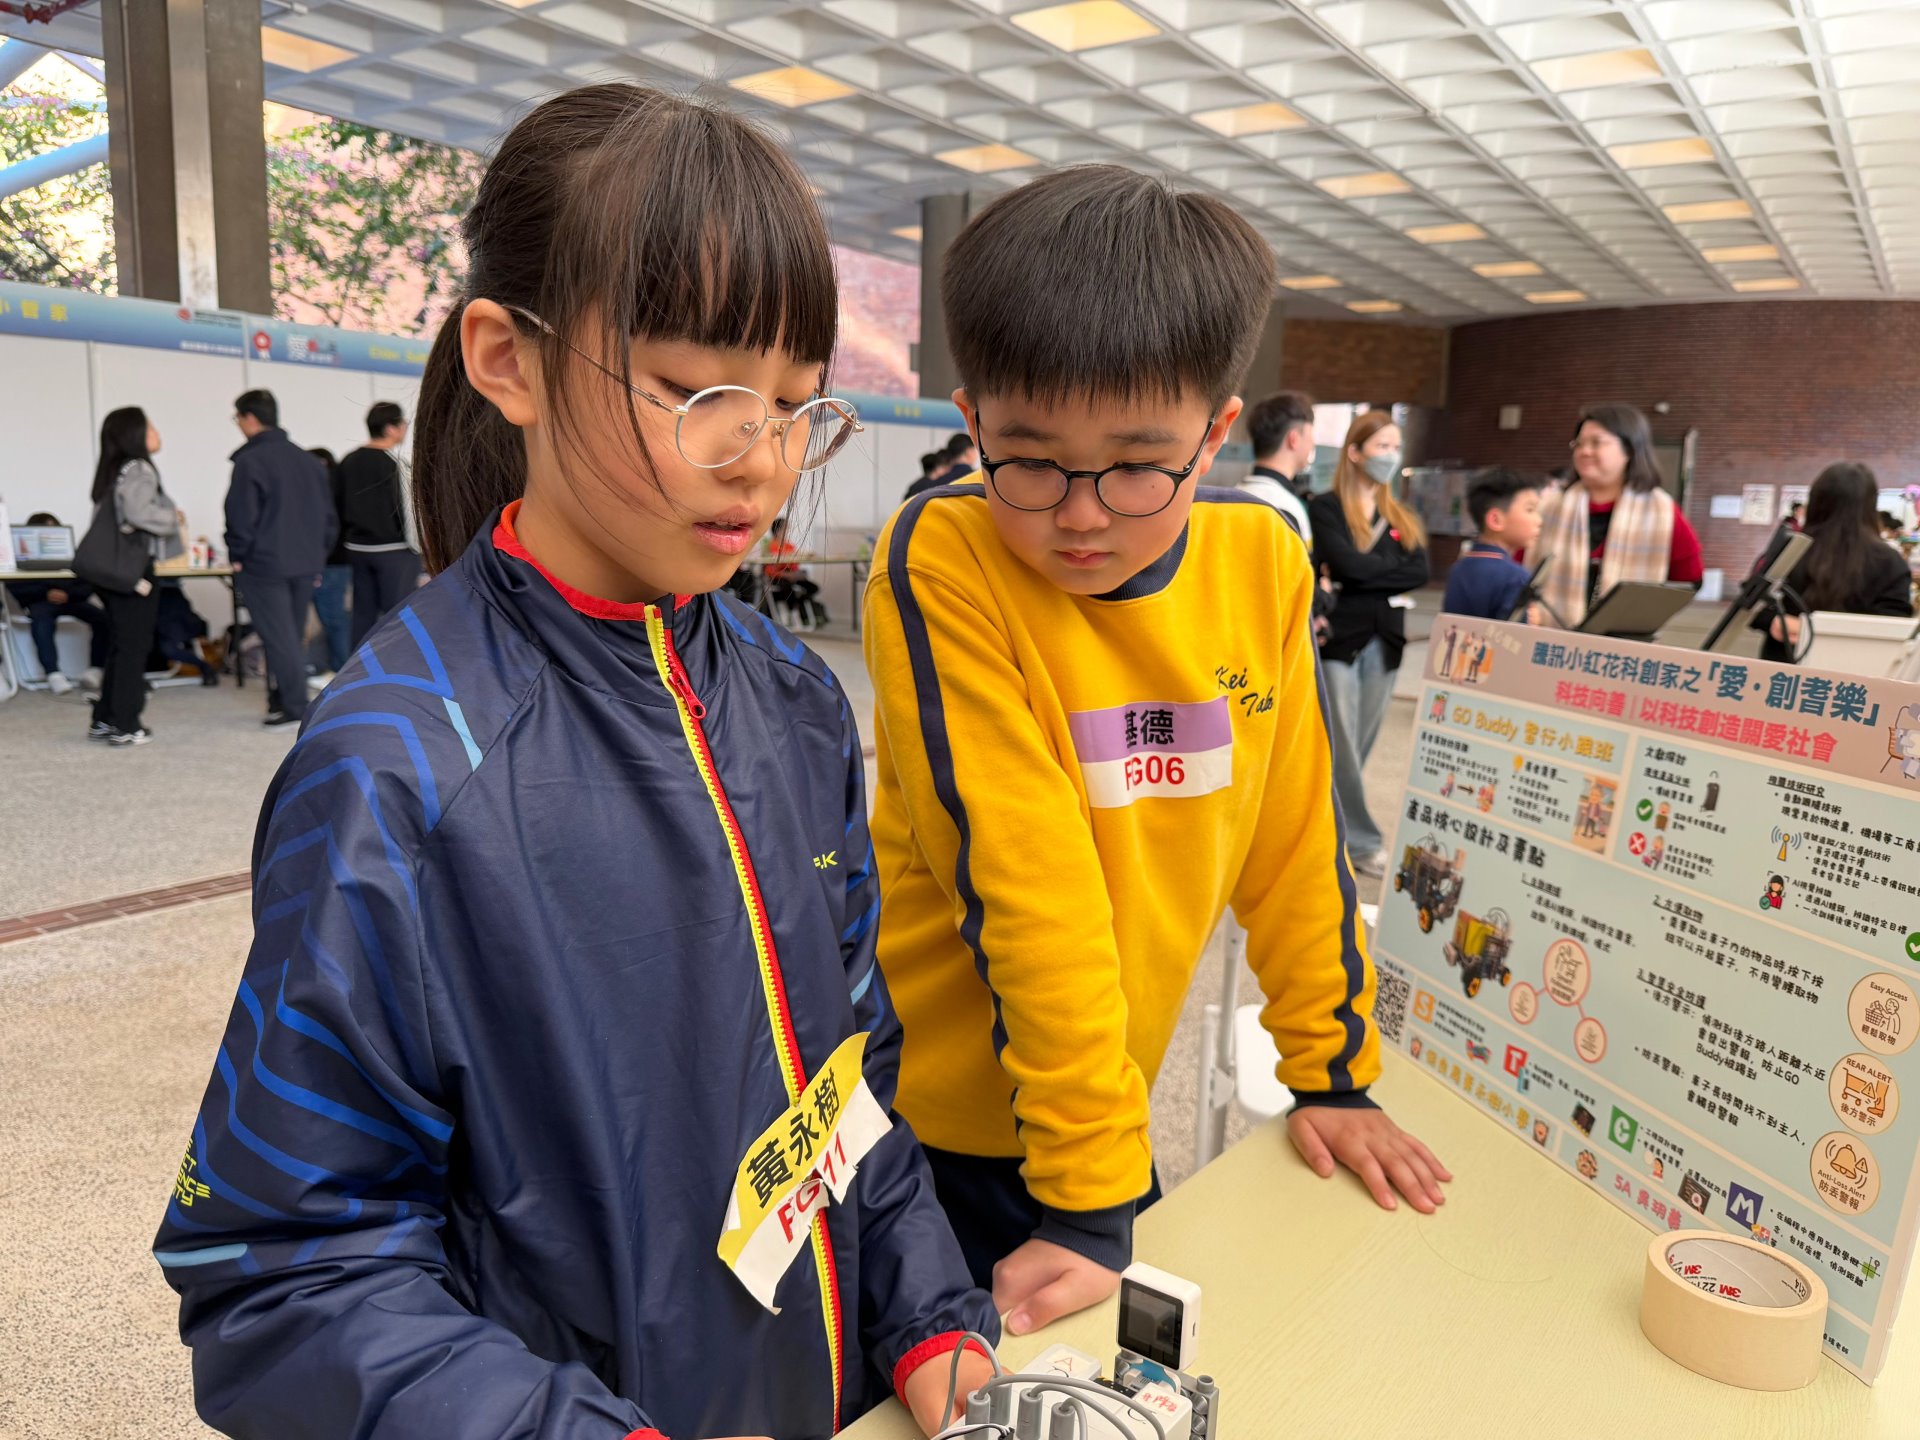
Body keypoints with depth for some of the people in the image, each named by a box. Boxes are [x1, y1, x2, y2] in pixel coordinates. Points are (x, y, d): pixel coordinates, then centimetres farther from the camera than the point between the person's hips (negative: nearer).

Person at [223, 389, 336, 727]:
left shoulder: (250, 461, -11)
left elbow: (241, 516, -13)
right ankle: (282, 701, 21)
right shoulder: (309, 461, 11)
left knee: (278, 638, -3)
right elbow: (329, 516, 14)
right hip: (306, 565, 7)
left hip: (263, 564, -7)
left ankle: (293, 707, -4)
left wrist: (237, 556, 0)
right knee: (291, 636, 14)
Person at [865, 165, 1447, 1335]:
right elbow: (1022, 877, -26)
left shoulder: (1262, 561, -7)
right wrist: (1090, 1192, -23)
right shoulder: (942, 566, -22)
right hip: (927, 1120, -4)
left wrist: (1333, 1074, 7)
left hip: (1107, 1107, 5)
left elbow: (1293, 829, 1)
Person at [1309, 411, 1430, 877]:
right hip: (1340, 639, -6)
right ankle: (1362, 842, 10)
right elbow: (1346, 564, -19)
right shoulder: (1326, 508, -4)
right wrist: (1392, 567, -6)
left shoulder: (1403, 516, 13)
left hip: (1386, 643, 6)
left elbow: (1420, 573, -2)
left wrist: (1366, 573, -12)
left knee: (1361, 745, 11)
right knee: (1344, 746, -2)